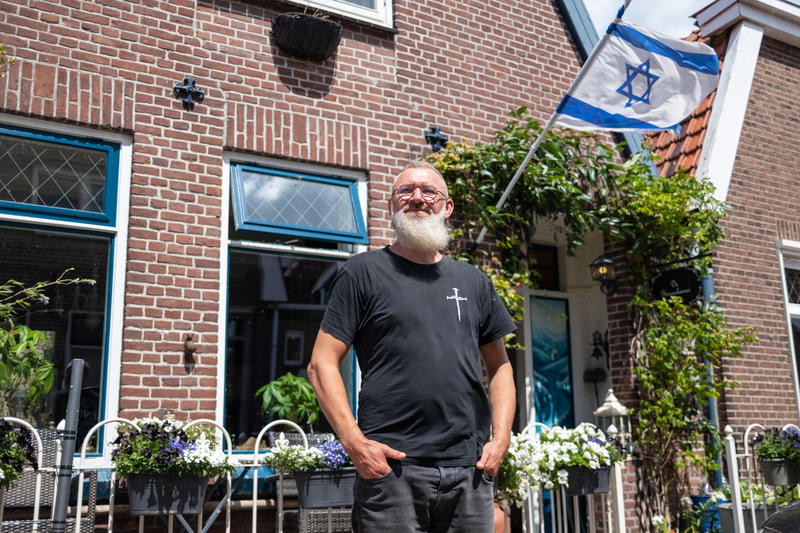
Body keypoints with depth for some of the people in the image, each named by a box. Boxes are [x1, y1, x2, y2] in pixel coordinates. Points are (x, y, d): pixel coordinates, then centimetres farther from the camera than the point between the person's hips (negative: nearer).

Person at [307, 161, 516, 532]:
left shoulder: (473, 281, 15)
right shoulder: (363, 272, 4)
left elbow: (499, 366, 18)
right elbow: (322, 363, -1)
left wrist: (501, 438, 4)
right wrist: (354, 442, -11)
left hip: (469, 471, 4)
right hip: (391, 467, -3)